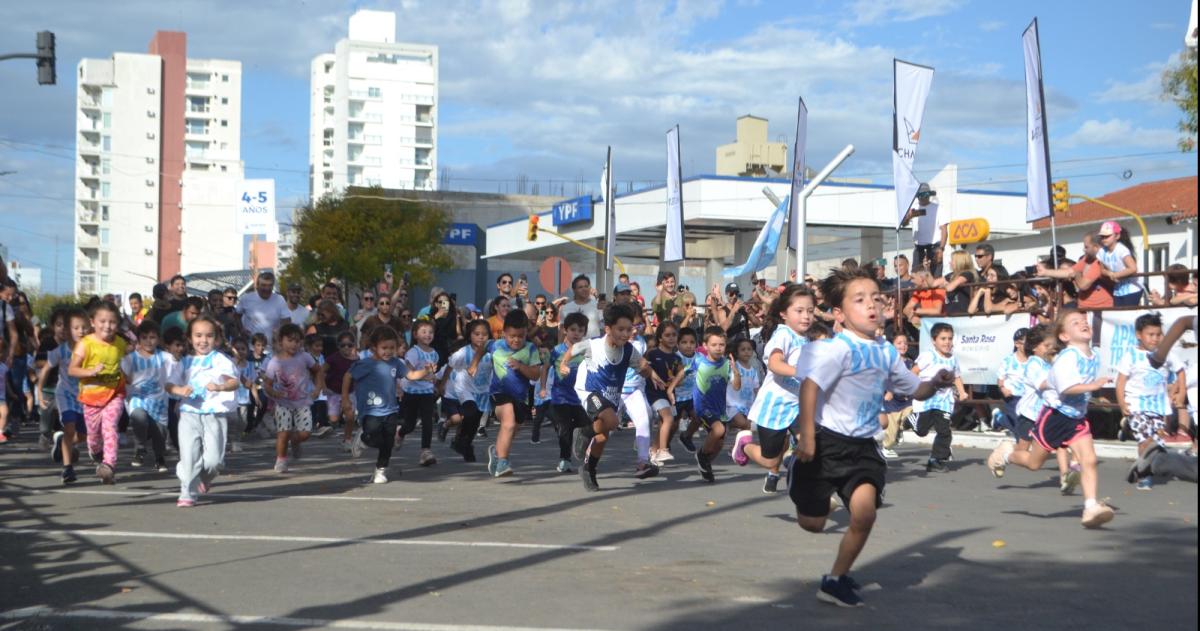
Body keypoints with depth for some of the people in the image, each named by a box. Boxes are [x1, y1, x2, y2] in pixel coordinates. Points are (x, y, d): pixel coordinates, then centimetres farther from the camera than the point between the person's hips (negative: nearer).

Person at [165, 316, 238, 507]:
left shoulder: (220, 360, 2)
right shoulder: (185, 362, 15)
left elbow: (234, 382, -12)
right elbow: (170, 384, 9)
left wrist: (220, 387, -34)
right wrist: (180, 390, -14)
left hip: (214, 415, -2)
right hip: (189, 414, 3)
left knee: (213, 458, -7)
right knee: (189, 456, -4)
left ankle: (204, 479, 25)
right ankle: (188, 493, 7)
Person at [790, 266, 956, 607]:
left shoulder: (887, 352, 7)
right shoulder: (838, 348, -16)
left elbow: (915, 389, 18)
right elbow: (809, 386, -25)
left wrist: (935, 384, -4)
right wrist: (807, 437, -28)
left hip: (862, 446, 5)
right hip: (827, 441, -5)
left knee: (865, 512, -17)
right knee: (812, 523, 5)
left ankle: (836, 579, 3)